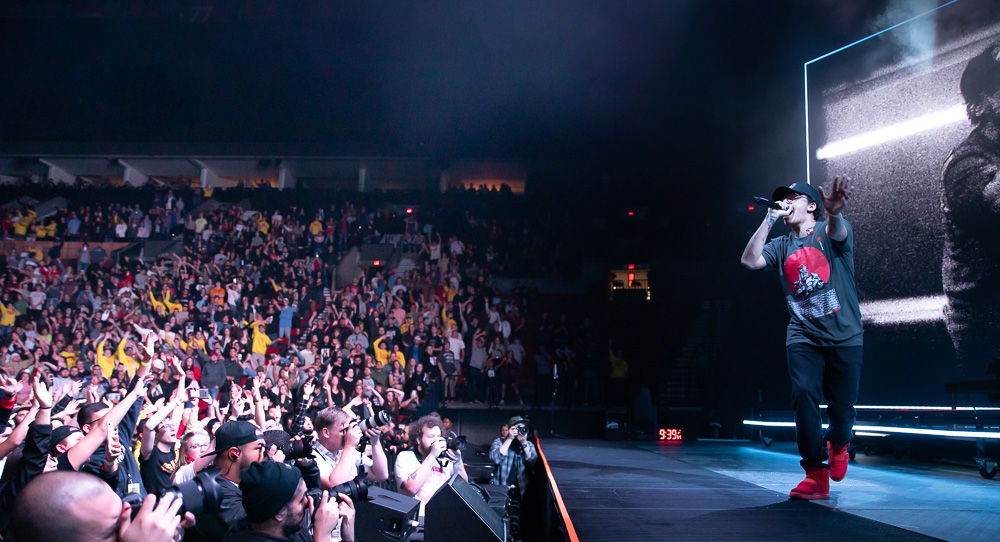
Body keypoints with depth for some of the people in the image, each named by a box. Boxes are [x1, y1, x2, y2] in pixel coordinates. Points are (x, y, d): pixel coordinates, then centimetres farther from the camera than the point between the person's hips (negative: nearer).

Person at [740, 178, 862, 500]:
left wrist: (834, 212, -50)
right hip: (803, 336, 2)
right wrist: (769, 219, -8)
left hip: (844, 335, -2)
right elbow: (750, 261, -5)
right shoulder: (782, 246, 12)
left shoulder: (828, 230, 1)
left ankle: (838, 444, 37)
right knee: (803, 394, -18)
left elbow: (838, 233, -25)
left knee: (842, 408, 1)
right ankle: (816, 475, -9)